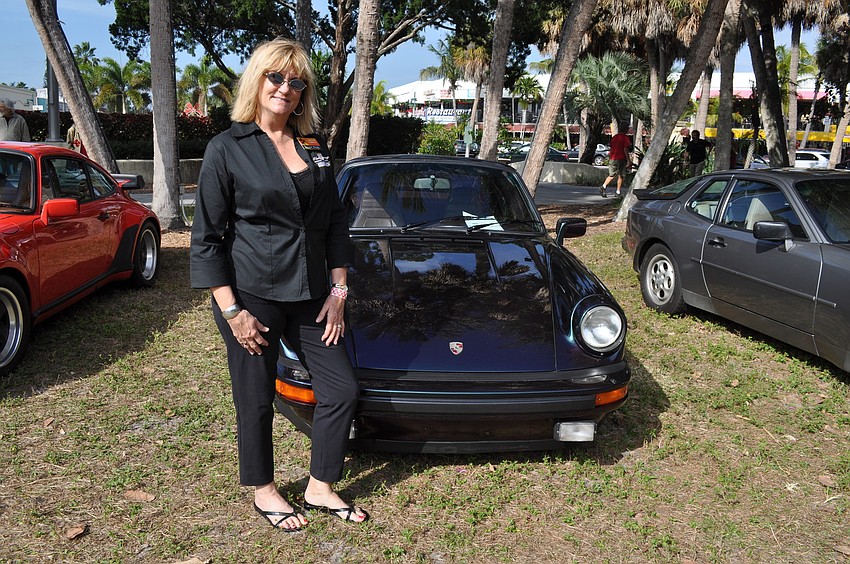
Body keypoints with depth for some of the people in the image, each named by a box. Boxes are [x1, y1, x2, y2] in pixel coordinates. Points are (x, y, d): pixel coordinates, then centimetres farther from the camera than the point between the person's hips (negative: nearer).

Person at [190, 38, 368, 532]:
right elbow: (207, 237, -7)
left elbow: (337, 223, 11)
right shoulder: (227, 149, -6)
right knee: (257, 400, 9)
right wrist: (231, 310, -11)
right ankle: (264, 492, 33)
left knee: (342, 390, 6)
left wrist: (338, 291, 4)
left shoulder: (316, 147, 8)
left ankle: (320, 488, 26)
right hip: (252, 295, -5)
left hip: (311, 295, 5)